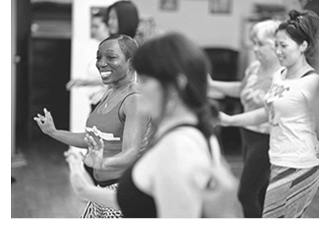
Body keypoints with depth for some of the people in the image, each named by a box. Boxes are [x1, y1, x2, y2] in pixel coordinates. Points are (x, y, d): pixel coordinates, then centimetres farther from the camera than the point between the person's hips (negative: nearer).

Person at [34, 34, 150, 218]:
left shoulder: (135, 99, -18)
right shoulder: (109, 95, 10)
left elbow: (130, 153, -28)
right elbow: (93, 139, 19)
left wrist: (102, 163, -48)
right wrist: (53, 132, 22)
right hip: (103, 189, 9)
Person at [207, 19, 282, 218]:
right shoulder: (255, 68, 5)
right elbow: (241, 89, 24)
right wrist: (212, 84, 19)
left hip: (265, 140, -8)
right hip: (248, 135, 8)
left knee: (246, 194, -6)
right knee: (260, 194, 17)